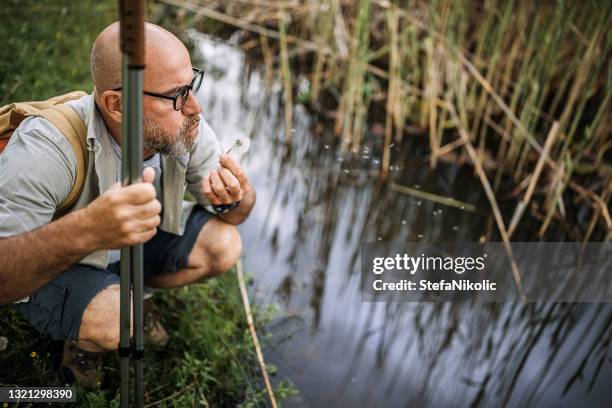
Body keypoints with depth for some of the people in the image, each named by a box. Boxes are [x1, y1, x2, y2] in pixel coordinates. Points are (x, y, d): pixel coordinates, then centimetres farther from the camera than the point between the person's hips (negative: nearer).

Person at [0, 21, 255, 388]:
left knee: (224, 245, -14)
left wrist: (234, 199, -35)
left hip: (139, 241, 5)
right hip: (51, 266, -5)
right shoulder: (46, 149, -36)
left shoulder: (185, 126, -21)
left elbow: (234, 213, -9)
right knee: (119, 322, -32)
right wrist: (86, 230, -59)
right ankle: (81, 343, 6)